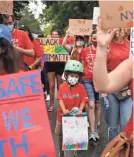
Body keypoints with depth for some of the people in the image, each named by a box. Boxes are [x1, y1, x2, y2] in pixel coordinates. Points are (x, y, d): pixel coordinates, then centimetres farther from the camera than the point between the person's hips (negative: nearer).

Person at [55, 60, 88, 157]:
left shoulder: (81, 87, -6)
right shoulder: (62, 87, -5)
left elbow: (83, 101, -8)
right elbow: (60, 99, -10)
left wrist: (80, 110, -25)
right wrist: (64, 109, -26)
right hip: (63, 115, 2)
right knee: (61, 135, 15)